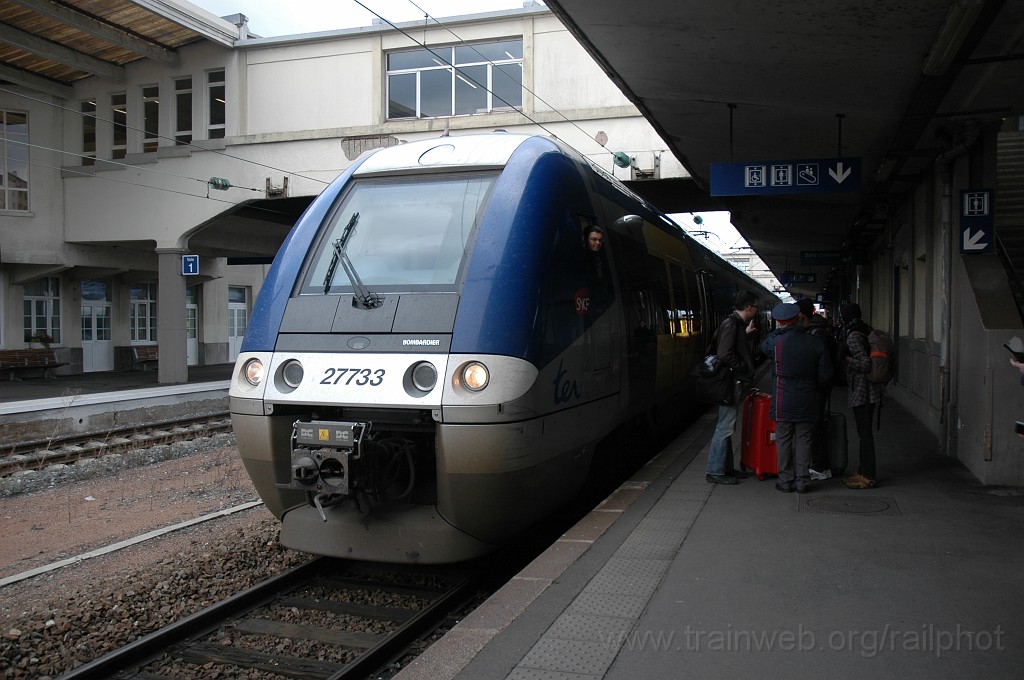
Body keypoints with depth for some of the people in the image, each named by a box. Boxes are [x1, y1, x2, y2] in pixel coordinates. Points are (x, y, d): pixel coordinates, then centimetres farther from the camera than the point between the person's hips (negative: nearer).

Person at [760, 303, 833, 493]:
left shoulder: (775, 342, -13)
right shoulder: (816, 343, -6)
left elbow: (764, 347, 12)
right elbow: (825, 374, -2)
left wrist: (779, 331, 12)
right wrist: (815, 390, 14)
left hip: (782, 402, -2)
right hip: (807, 403, 2)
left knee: (783, 440, 9)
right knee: (804, 441, 10)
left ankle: (786, 480, 13)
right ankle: (802, 481, 12)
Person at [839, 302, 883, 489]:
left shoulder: (853, 337, -17)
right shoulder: (865, 331, 11)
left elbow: (865, 364, -23)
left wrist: (846, 359, -10)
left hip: (861, 390, -10)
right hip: (869, 389, 10)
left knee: (864, 433, -4)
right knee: (864, 431, 16)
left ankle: (868, 476, 1)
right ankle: (865, 471, 25)